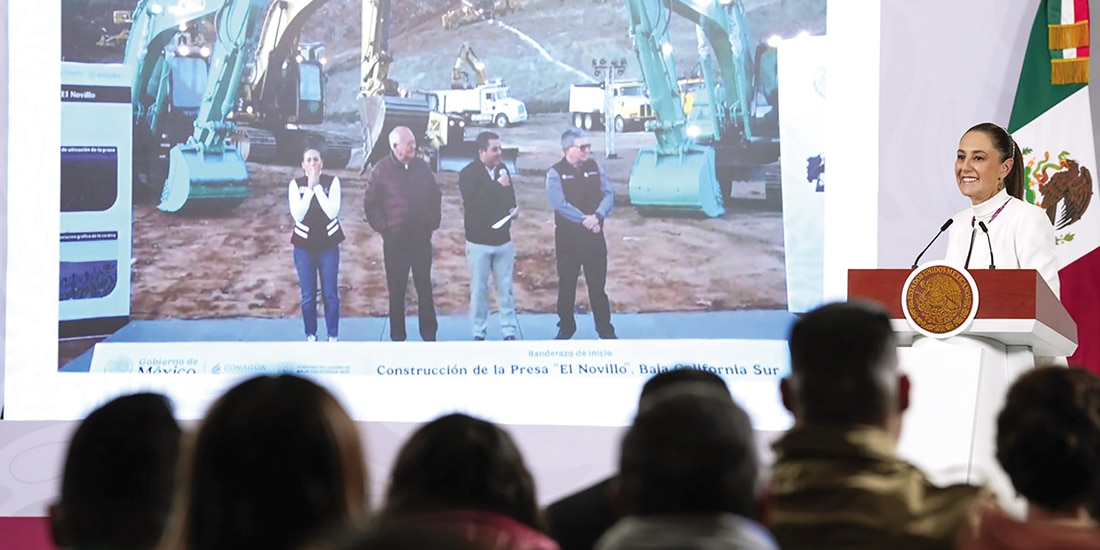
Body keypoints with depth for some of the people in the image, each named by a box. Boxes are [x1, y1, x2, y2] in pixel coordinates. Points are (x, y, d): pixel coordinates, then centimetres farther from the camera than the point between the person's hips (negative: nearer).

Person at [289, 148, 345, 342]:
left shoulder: (332, 182, -5)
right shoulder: (296, 184, -3)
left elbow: (332, 212, -16)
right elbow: (297, 215, -14)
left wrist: (318, 187, -19)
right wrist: (309, 188, -18)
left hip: (329, 244, 0)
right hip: (304, 245, 1)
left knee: (330, 294, 1)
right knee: (308, 295, 3)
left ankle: (333, 336, 11)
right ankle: (310, 335, 15)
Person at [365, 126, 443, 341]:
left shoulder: (422, 167, 4)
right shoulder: (381, 170, -6)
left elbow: (436, 197, 14)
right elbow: (371, 205, -3)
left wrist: (433, 223, 6)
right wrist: (384, 228, -8)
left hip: (421, 238, 3)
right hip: (395, 240, -3)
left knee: (425, 288, 6)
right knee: (396, 291, 4)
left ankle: (429, 336, 13)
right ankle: (397, 338, 11)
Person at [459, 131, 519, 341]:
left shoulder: (502, 170, 3)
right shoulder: (468, 174, -10)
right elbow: (473, 202, -24)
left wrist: (512, 210, -7)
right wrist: (498, 186, -21)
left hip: (503, 239, 4)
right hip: (479, 241, -4)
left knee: (506, 288, 6)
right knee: (479, 288, 3)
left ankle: (509, 330, 11)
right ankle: (479, 332, 11)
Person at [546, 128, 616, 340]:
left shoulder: (595, 168, 4)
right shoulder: (555, 173, -8)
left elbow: (608, 195, -2)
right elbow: (560, 204, -18)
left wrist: (597, 216, -20)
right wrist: (584, 220, -23)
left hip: (594, 236, 2)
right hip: (568, 237, -2)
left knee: (597, 284, 7)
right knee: (566, 285, 6)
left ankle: (605, 328, 16)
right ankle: (565, 328, 20)